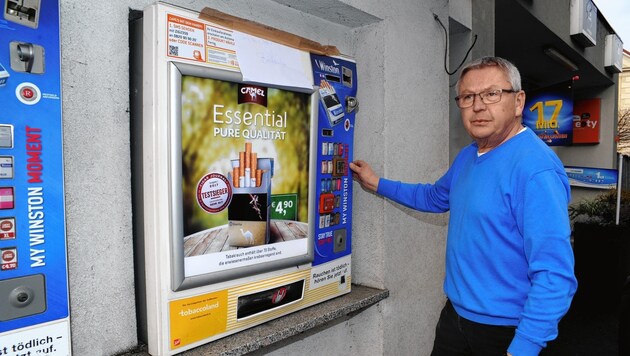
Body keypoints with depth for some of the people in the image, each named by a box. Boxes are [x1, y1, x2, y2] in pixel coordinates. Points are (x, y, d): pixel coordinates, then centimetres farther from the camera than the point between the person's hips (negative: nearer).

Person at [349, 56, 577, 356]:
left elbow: (555, 276, -27)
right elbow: (435, 197, 21)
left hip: (505, 331, -7)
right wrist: (377, 183, 17)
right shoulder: (467, 156, 3)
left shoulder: (535, 169, -25)